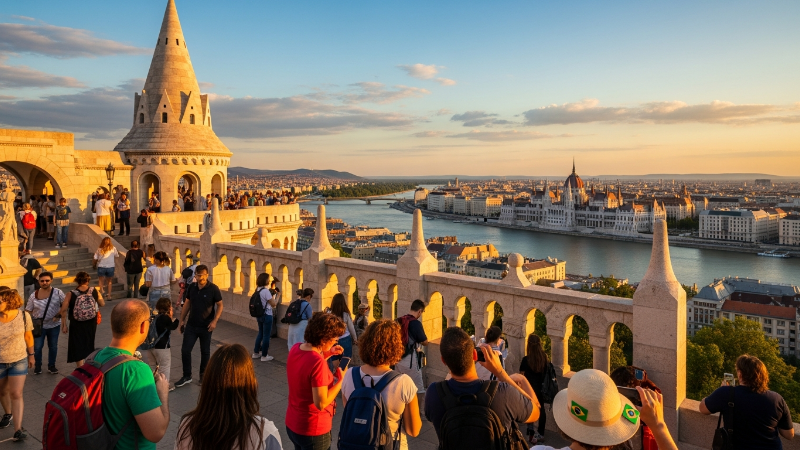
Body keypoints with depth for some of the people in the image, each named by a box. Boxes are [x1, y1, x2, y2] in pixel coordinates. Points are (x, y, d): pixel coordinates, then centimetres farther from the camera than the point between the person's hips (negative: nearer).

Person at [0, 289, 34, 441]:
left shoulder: (23, 316, -15)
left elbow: (28, 336, 0)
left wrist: (31, 355, 8)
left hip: (19, 360, -1)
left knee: (16, 394, -3)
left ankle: (18, 430, -3)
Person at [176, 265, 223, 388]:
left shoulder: (213, 289, -14)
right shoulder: (191, 287, -1)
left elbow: (220, 305, -8)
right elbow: (187, 304, 10)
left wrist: (214, 321, -17)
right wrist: (182, 320, 9)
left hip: (206, 327, -3)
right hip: (191, 325, 3)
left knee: (205, 352, 11)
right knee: (185, 350, 2)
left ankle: (203, 375, 28)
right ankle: (187, 376, 17)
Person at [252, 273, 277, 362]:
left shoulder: (257, 290, 6)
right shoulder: (265, 291, -21)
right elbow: (273, 304, -18)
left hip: (259, 315, 9)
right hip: (267, 315, -9)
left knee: (260, 333, 20)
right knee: (266, 335, 2)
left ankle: (256, 353, 28)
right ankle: (264, 356, 10)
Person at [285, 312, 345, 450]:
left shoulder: (296, 348, -6)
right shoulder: (318, 363, -30)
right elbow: (321, 403, -27)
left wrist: (327, 354, 3)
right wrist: (341, 380, -17)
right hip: (312, 430, -8)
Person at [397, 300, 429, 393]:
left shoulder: (399, 321, 4)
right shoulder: (416, 323, -16)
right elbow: (425, 342, -8)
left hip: (398, 358, 7)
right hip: (410, 360, -7)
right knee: (418, 389, 0)